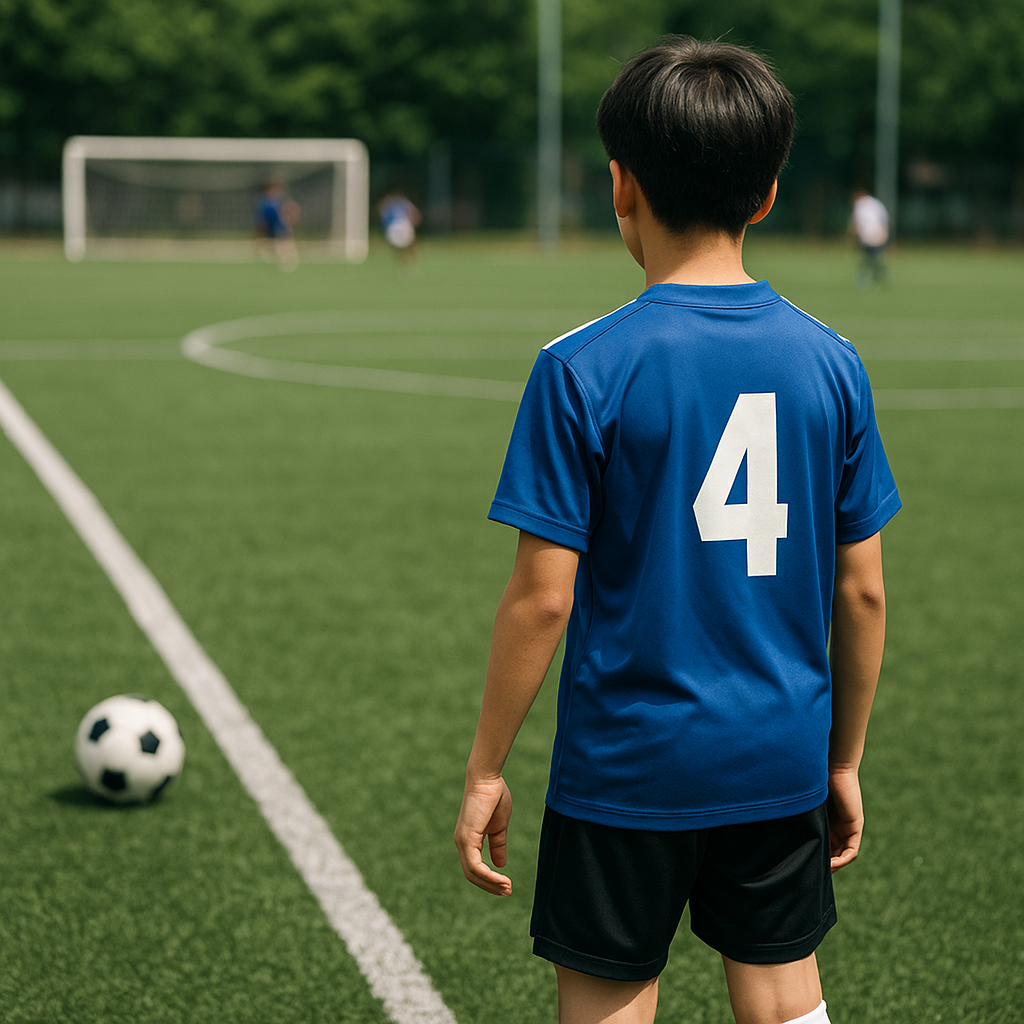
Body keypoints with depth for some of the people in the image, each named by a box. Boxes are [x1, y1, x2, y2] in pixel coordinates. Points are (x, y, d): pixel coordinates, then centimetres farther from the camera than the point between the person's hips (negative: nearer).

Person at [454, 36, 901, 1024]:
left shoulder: (582, 369, -13)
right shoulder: (829, 362, -2)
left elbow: (542, 597, -13)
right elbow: (861, 590, 3)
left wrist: (486, 768, -2)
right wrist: (844, 761, 14)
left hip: (627, 773, -3)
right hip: (781, 768, 4)